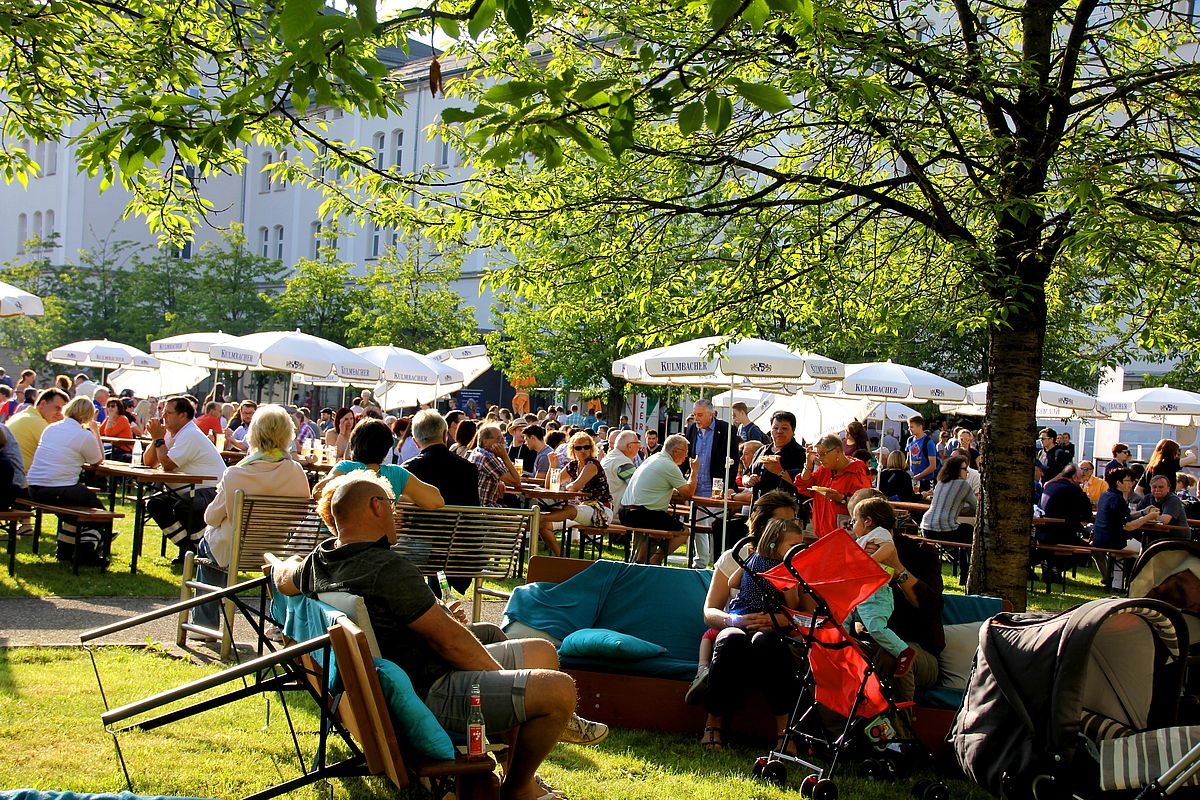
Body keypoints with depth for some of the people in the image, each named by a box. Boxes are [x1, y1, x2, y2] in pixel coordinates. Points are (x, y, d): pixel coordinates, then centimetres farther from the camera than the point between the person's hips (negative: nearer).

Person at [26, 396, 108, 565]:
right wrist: (95, 430, 13)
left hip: (33, 489, 7)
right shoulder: (85, 436, -7)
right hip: (57, 492, -7)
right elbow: (99, 460, 8)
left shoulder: (50, 428, 13)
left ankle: (65, 549, 32)